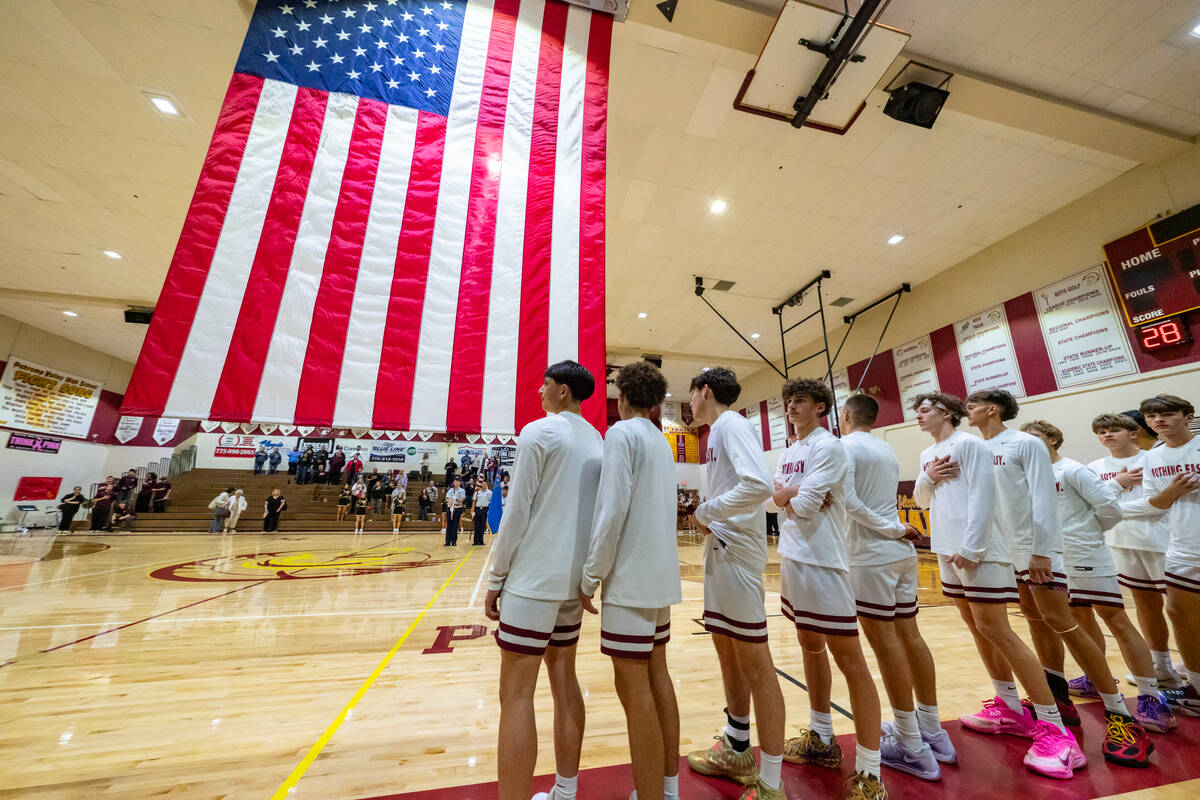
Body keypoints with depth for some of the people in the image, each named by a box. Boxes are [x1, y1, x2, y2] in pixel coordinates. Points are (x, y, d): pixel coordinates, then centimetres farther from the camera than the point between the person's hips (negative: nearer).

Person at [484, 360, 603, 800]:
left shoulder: (539, 431, -11)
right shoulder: (597, 441, 10)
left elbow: (518, 511, -13)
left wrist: (495, 577, -4)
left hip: (534, 579, -7)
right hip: (575, 579, 8)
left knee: (516, 694, 3)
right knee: (564, 677, 18)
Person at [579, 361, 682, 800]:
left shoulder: (622, 433, -11)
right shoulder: (662, 442, 13)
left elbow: (613, 510, -19)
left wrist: (591, 575, -11)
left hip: (631, 579, -8)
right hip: (661, 576, 8)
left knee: (633, 686, 2)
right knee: (657, 674, 18)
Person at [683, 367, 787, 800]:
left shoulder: (732, 424, -13)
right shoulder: (718, 431, 15)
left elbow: (759, 484, -28)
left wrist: (706, 510, -18)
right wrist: (710, 519, 2)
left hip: (738, 556, -10)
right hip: (720, 553, 10)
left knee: (755, 663, 2)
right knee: (726, 651, 20)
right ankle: (737, 752, 39)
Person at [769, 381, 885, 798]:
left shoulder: (829, 447, -12)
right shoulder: (788, 453, 13)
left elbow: (805, 503, -19)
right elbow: (772, 499, 7)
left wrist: (789, 494, 0)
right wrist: (798, 495, -10)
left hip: (823, 564, -9)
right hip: (791, 560, 9)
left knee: (849, 661, 0)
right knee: (811, 647, 20)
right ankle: (822, 739, 37)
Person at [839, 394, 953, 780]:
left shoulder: (845, 446, -10)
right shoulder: (887, 449, 14)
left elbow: (848, 501, -19)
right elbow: (882, 498, 16)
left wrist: (892, 529, -9)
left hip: (872, 556, -8)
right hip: (902, 553, 8)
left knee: (885, 643, 1)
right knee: (910, 637, 15)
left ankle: (913, 748, 11)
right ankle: (933, 733, 28)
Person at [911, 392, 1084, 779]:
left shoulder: (969, 444, -9)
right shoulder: (927, 454, 14)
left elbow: (982, 496, -16)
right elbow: (920, 500, 15)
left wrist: (972, 548, -20)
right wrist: (928, 478, -3)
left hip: (977, 551, -8)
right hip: (948, 552, 8)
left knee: (995, 630, -7)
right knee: (977, 628, 14)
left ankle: (1054, 729, 5)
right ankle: (1011, 710, 27)